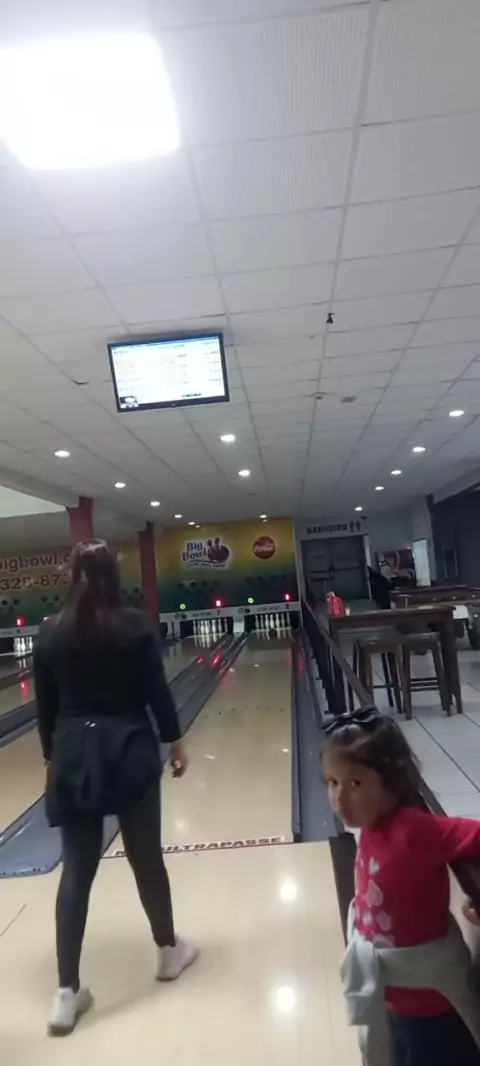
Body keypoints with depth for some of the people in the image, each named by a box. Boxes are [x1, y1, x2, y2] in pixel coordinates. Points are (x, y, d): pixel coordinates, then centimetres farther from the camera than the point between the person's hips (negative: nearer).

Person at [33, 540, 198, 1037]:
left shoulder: (50, 632, -2)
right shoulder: (136, 625, -9)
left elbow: (46, 706, 3)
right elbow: (156, 692, -8)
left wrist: (53, 757, 15)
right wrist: (174, 742, 4)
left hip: (73, 757, 2)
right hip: (129, 753, -2)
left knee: (76, 869, 10)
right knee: (146, 856, 15)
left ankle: (66, 992, 14)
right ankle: (168, 949, 35)